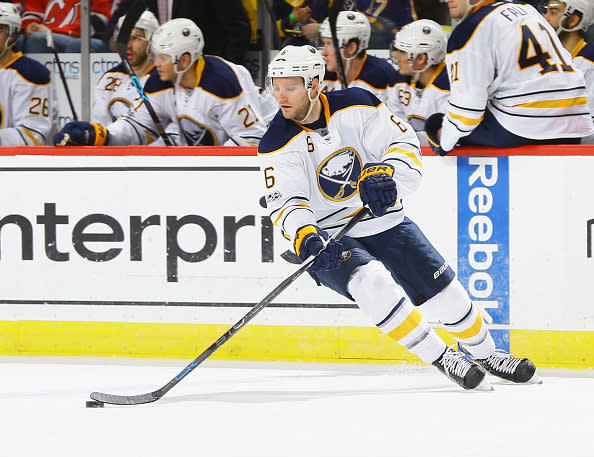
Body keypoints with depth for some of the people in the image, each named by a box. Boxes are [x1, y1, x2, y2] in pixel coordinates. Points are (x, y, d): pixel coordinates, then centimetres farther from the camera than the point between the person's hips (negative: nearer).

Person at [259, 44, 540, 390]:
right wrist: (304, 235, -42)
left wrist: (385, 173, -34)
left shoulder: (356, 105, -10)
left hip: (384, 222, 3)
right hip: (329, 239, -3)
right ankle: (442, 359, -20)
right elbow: (285, 203, -21)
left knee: (446, 293, 5)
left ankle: (486, 354, 33)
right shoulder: (278, 144, -14)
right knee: (372, 283, -32)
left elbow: (405, 144, -12)